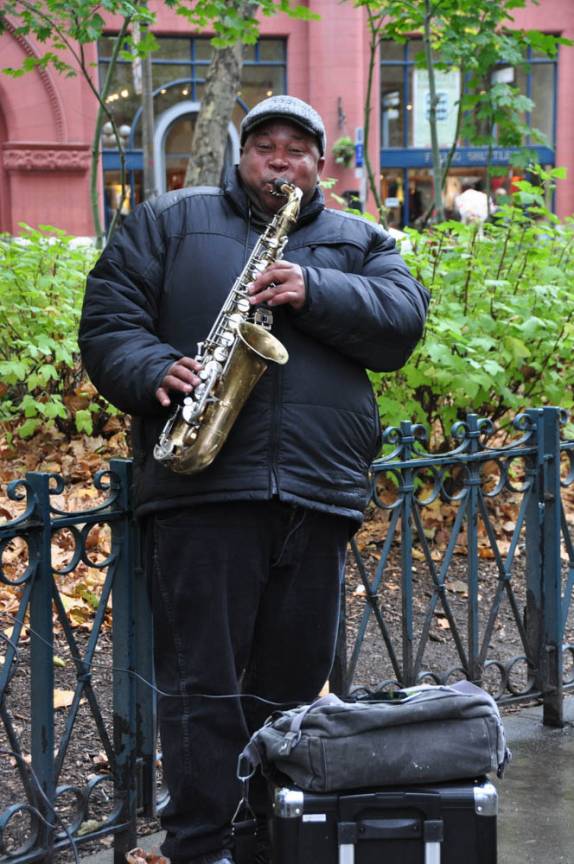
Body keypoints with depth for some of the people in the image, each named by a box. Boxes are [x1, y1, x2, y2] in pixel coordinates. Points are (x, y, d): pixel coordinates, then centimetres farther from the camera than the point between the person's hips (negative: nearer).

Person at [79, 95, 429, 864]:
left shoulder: (358, 243, 19)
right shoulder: (168, 223, 14)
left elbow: (403, 321, 3)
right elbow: (107, 323, 7)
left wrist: (315, 293, -11)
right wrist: (157, 371, -13)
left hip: (317, 495, 3)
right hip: (204, 485, -2)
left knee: (290, 686, 7)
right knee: (203, 680, -6)